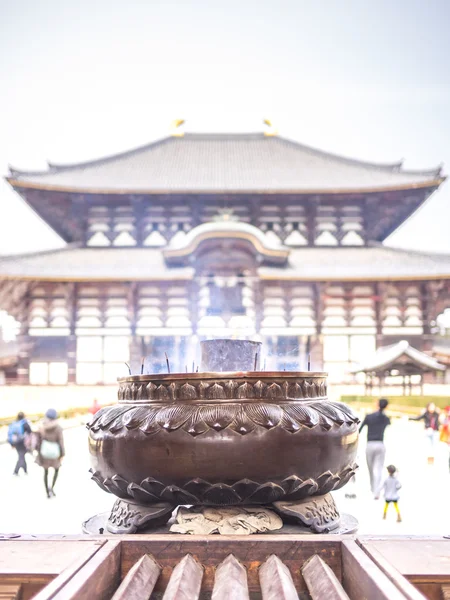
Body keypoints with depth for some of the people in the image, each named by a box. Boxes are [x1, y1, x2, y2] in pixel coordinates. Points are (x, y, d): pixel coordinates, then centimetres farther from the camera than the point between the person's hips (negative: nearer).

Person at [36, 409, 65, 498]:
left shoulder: (42, 427, -7)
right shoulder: (58, 428, -14)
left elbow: (39, 440, -3)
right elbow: (61, 441, -12)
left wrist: (39, 451, 8)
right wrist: (62, 453, -4)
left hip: (44, 453, 2)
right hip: (55, 452, -2)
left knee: (46, 472, 17)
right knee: (56, 469, 22)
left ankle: (47, 492, 21)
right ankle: (52, 488, 7)